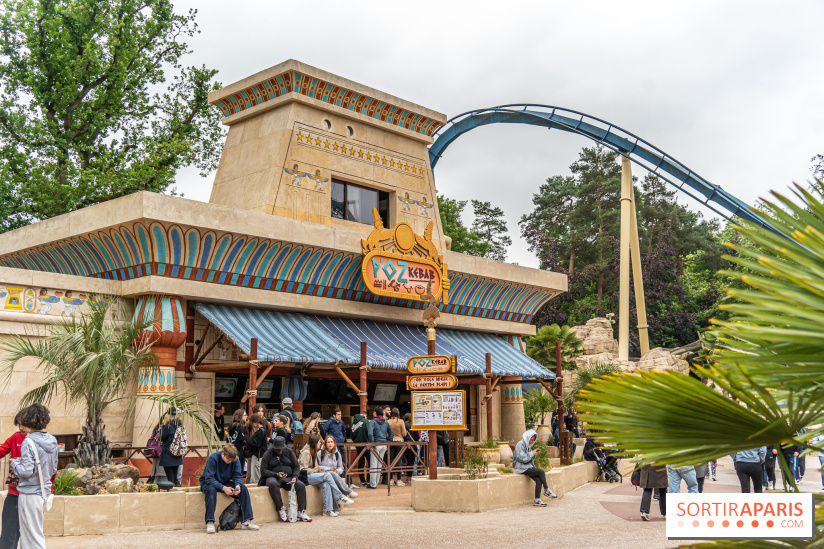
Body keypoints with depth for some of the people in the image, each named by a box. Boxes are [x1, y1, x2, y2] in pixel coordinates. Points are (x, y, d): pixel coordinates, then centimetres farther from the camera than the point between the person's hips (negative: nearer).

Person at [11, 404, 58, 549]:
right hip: (45, 492, 7)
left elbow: (26, 471, -20)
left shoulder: (29, 442, -16)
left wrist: (15, 464, -2)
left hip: (30, 495, -7)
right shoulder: (52, 442, 6)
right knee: (37, 534, 18)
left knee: (32, 536, 2)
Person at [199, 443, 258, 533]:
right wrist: (223, 488, -39)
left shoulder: (235, 460, -10)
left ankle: (246, 521, -19)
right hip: (209, 483, -4)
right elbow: (209, 479, -28)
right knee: (211, 490, -40)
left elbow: (238, 475, -6)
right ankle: (210, 523, -38)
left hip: (225, 483, 4)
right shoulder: (213, 458, -24)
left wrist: (238, 485, -30)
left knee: (243, 488, -20)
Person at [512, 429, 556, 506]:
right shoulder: (520, 444, -11)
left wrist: (535, 453, 5)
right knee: (541, 472, -20)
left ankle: (537, 500, -13)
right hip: (521, 468, -8)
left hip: (528, 467, 8)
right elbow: (522, 458, -20)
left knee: (539, 480, -14)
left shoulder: (528, 445, 16)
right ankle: (547, 491, -3)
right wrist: (532, 453, -11)